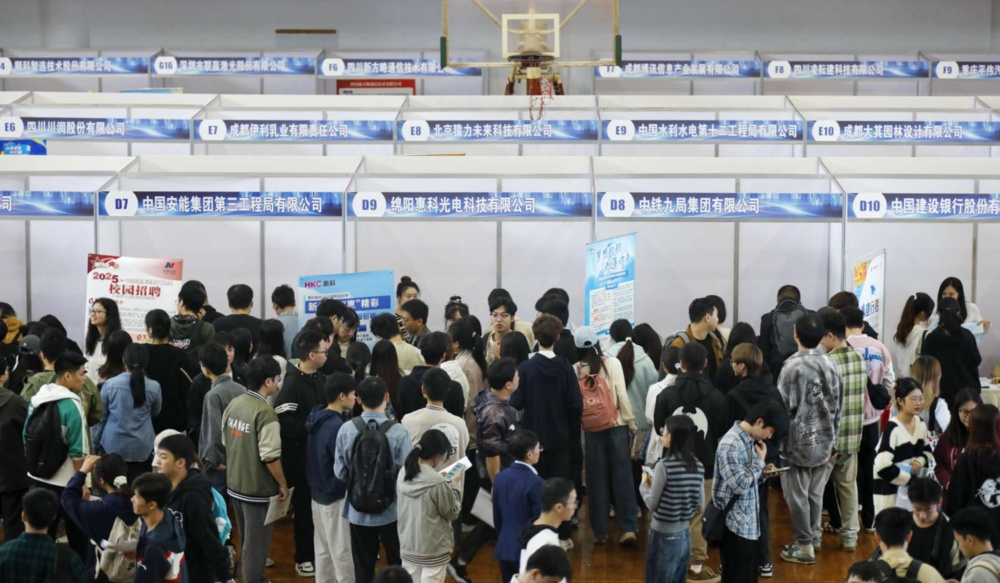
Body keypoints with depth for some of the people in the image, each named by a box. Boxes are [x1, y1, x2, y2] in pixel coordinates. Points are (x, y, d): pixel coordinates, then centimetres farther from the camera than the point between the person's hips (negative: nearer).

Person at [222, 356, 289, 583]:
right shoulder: (265, 412, -23)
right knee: (256, 541, 5)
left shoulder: (233, 405, 1)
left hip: (235, 483, 8)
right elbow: (270, 456, -23)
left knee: (246, 538, 23)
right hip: (258, 487, -8)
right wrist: (283, 484, -10)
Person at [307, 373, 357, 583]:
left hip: (318, 494, 9)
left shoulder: (318, 419, 4)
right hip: (336, 497, -9)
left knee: (323, 549, 17)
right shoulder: (337, 426, -24)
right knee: (342, 552, 1)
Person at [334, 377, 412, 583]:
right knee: (398, 566, 16)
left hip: (358, 510, 2)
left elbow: (340, 472, -2)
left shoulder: (346, 430, -10)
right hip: (391, 510, -2)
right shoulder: (398, 432, -18)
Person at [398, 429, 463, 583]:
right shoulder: (438, 483, -24)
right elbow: (452, 512, -10)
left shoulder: (403, 474, -4)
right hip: (433, 548, -6)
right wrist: (455, 484, -1)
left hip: (408, 545, 6)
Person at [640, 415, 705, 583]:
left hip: (663, 536, -6)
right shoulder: (698, 466, -1)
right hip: (684, 535, 6)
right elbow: (699, 506, 8)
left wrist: (644, 483, 5)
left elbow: (652, 504, -13)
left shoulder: (664, 465, -19)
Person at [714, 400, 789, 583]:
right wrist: (759, 462, -14)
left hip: (749, 521, 9)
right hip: (735, 524, -9)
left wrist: (763, 471, 3)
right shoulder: (730, 445, -22)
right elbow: (739, 485, -24)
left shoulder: (749, 439, 8)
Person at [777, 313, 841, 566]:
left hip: (798, 441, -6)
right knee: (815, 494, 17)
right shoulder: (830, 364, 1)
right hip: (823, 441, 6)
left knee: (798, 496, 5)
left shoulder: (792, 366, -19)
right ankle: (812, 538, 28)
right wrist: (832, 439, 17)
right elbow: (837, 407, 7)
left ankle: (804, 546, 11)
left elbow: (783, 405, -15)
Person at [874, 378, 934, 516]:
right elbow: (883, 467, -26)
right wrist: (910, 479, -17)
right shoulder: (892, 428, -20)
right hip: (888, 488, -7)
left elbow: (927, 451, 19)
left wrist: (921, 461, -4)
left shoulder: (920, 424, 4)